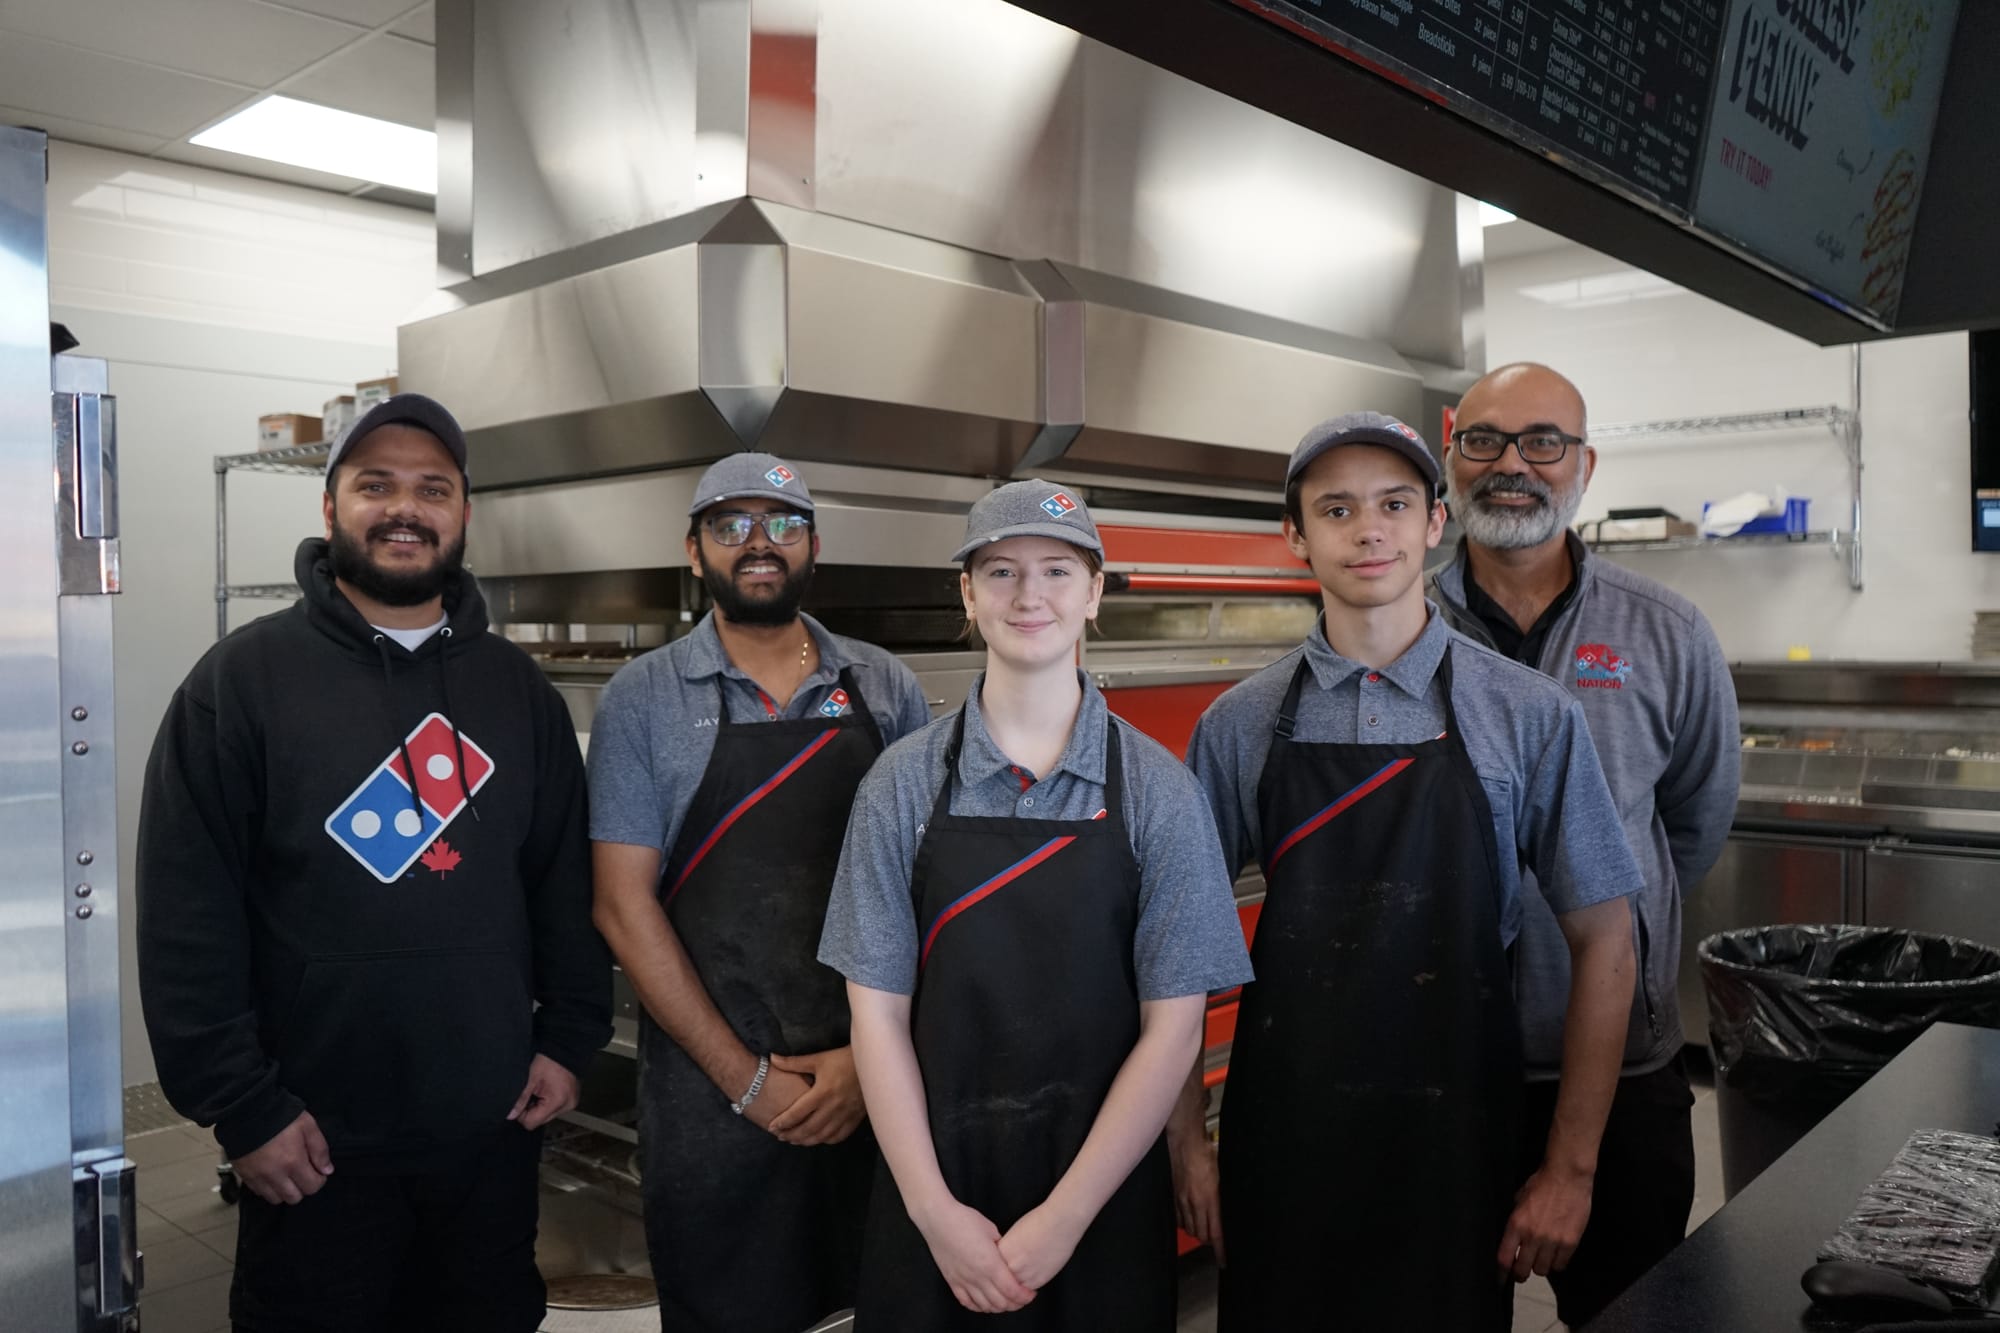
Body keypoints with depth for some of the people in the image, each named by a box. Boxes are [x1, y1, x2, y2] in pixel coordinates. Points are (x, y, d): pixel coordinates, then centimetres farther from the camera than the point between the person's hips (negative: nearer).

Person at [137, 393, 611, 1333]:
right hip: (318, 1146, -3)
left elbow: (566, 880, 8)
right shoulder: (243, 677, -7)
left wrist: (569, 1036, 2)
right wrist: (239, 1106, -11)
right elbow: (188, 916, -9)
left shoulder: (517, 686, 5)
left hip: (493, 1131, 4)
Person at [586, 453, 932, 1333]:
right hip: (711, 1089, -1)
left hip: (872, 1083, 2)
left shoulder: (886, 688, 3)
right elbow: (624, 904, -5)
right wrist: (746, 1077, -9)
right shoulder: (643, 699, -1)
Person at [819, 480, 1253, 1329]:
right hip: (931, 1197, 1)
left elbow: (1174, 1024, -6)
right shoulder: (903, 784, -3)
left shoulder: (1158, 790, -6)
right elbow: (878, 1010, -3)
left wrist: (1065, 1216, -10)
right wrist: (936, 1213, -9)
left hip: (1104, 1200, 0)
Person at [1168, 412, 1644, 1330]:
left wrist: (1571, 1167, -3)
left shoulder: (1529, 717, -5)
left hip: (1455, 1144, -1)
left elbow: (1601, 941, -1)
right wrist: (1185, 1141, 1)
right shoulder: (1238, 726, -1)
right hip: (1278, 1143, 1)